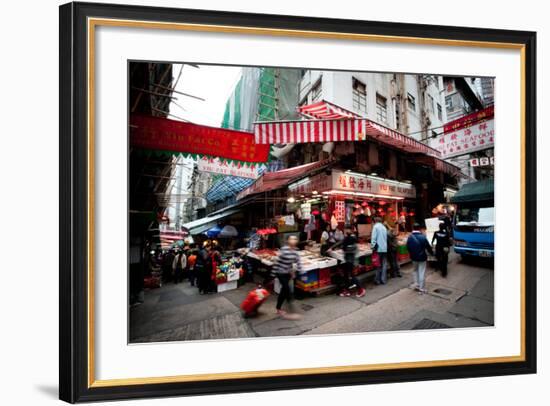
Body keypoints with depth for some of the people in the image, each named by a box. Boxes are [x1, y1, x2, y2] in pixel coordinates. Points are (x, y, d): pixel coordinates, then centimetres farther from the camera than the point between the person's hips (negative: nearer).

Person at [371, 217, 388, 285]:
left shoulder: (375, 226, -6)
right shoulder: (384, 227, 13)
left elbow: (373, 237, -13)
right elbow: (386, 237, 16)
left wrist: (373, 246, -10)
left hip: (378, 248, -5)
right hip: (385, 248, 5)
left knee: (378, 264, 1)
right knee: (384, 264, 8)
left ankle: (377, 280, 3)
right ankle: (383, 280, 9)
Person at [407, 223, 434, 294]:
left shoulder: (410, 237, -8)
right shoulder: (423, 237, -16)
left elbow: (408, 247, 0)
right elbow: (428, 247, -7)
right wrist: (432, 253, 12)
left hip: (414, 257, 3)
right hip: (422, 257, -3)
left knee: (416, 271, 23)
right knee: (422, 273, 4)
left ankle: (417, 285, 25)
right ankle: (422, 289, 8)